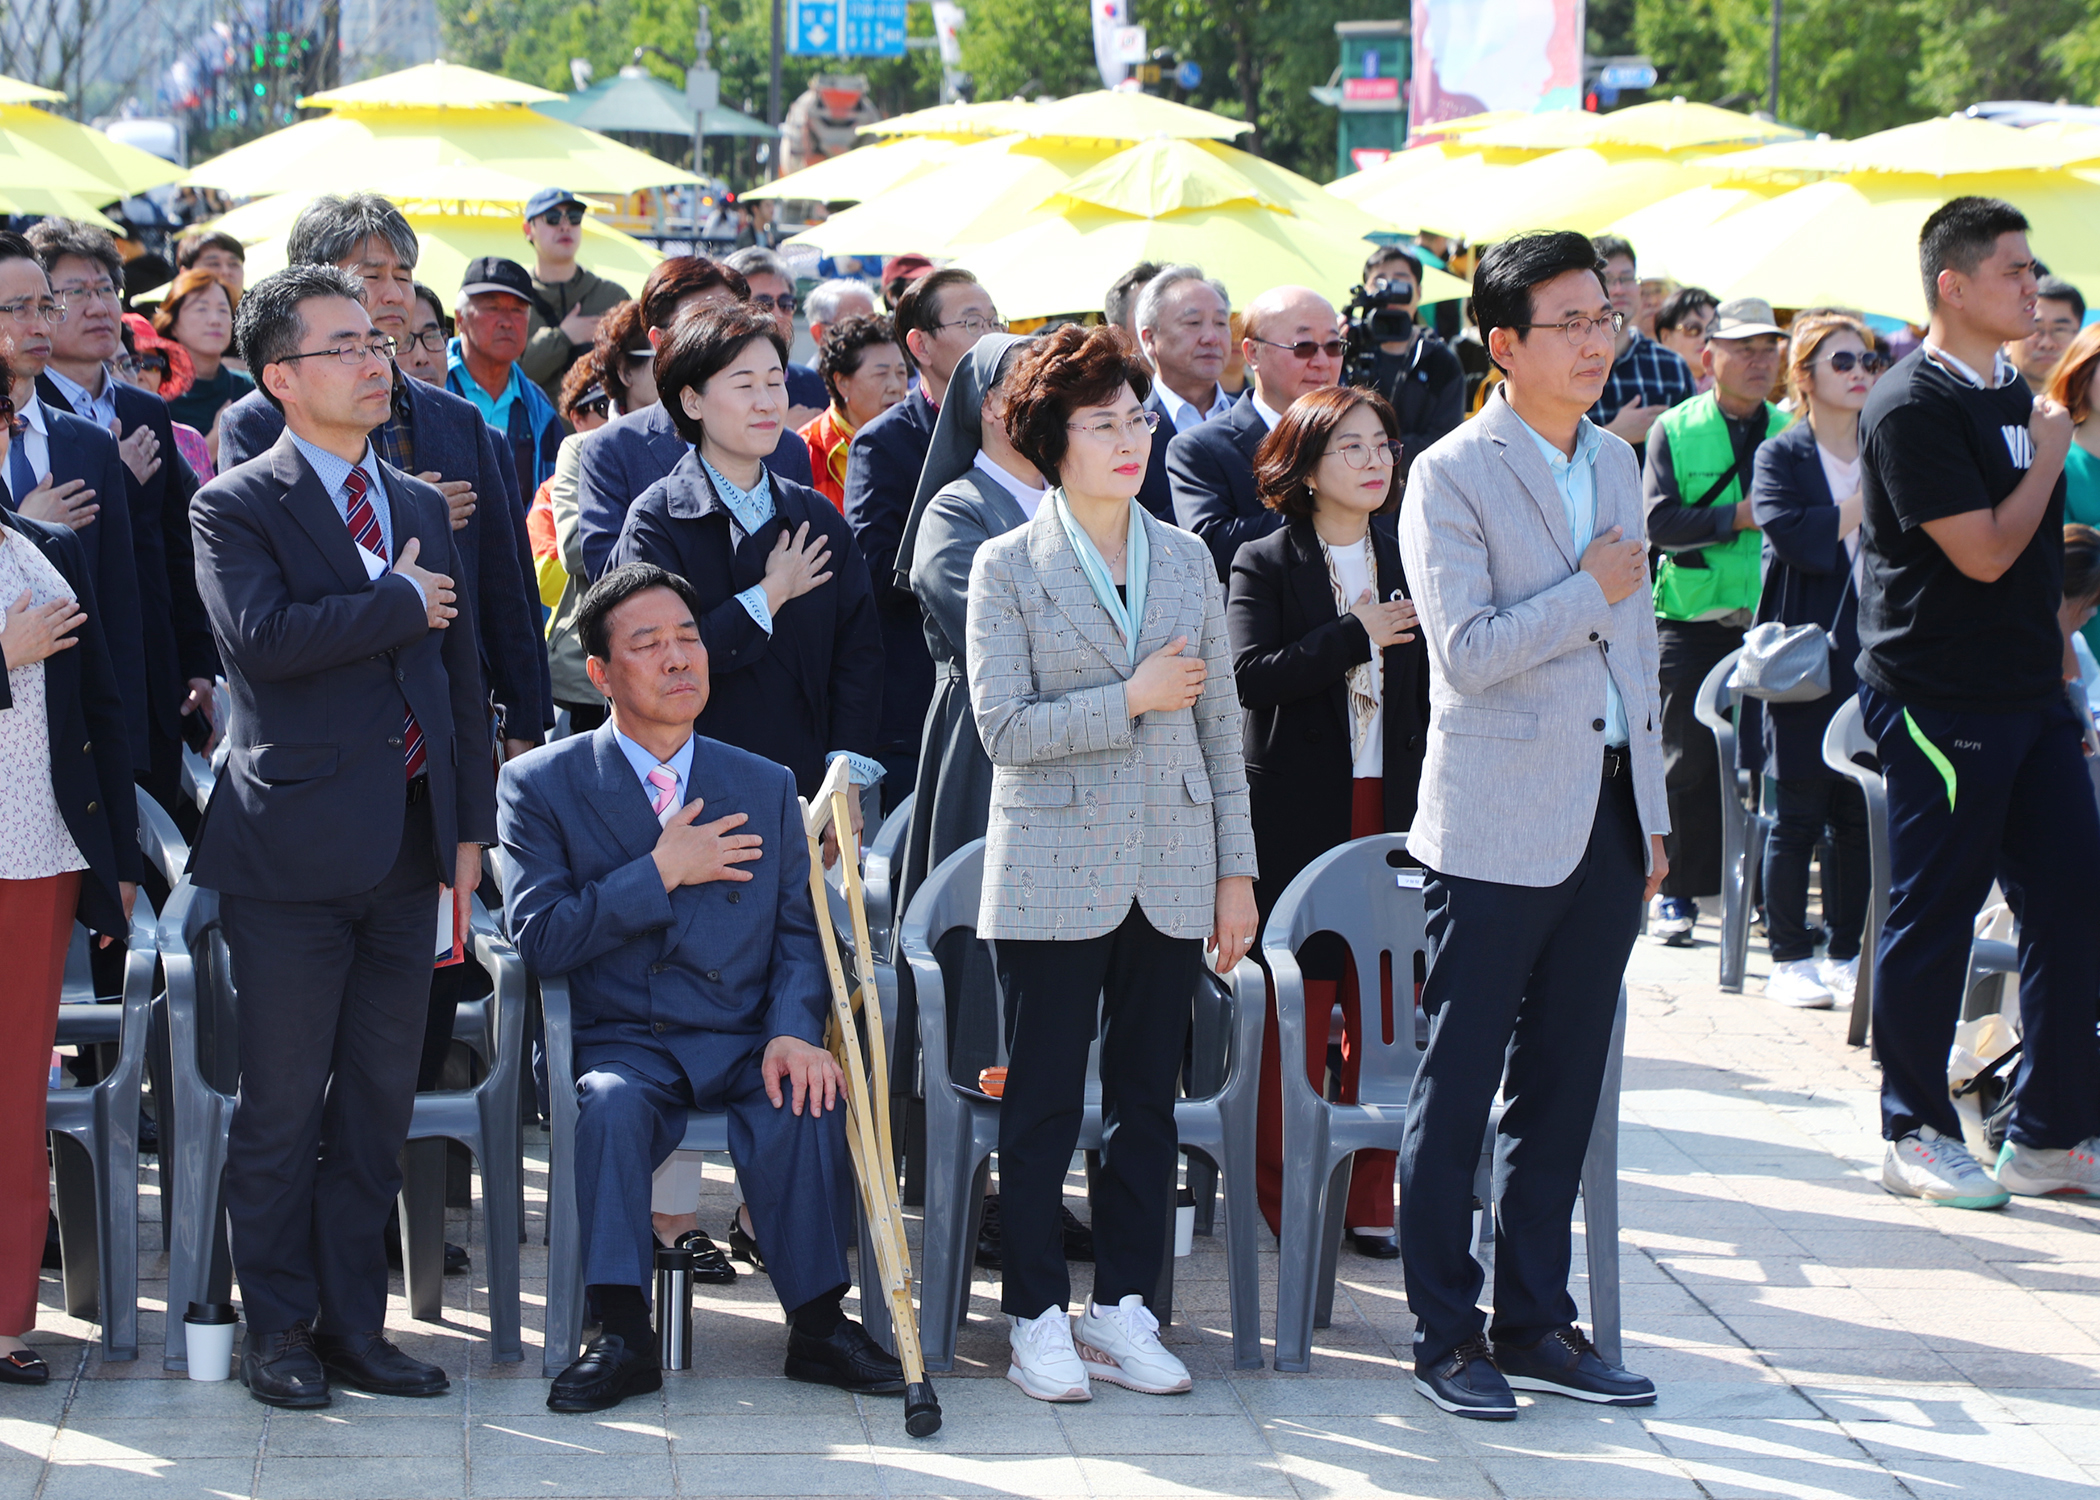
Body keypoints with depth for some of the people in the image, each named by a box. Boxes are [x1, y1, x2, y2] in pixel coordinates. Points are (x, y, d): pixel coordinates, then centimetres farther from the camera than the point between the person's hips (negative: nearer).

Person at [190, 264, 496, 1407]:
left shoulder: (421, 508, 16)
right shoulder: (236, 508, -4)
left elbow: (461, 676, 18)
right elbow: (260, 636, -22)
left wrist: (470, 826, 11)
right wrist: (399, 603, -12)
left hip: (407, 847, 6)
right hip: (295, 847, -6)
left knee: (378, 1106, 10)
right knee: (282, 1112, 0)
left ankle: (353, 1322, 19)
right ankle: (279, 1331, 11)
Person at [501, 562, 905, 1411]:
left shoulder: (765, 787, 16)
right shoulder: (543, 785, 6)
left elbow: (798, 932, 9)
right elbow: (540, 936, -5)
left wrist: (794, 1031, -12)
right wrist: (661, 874, -10)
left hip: (745, 1044, 2)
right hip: (624, 1043, -1)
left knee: (804, 1102, -31)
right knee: (612, 1103, -35)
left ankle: (817, 1324, -20)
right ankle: (622, 1334, -29)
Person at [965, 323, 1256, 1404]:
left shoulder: (1187, 562, 10)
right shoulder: (1007, 567, -3)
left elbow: (1220, 725, 11)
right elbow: (1005, 727, -11)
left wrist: (1235, 869, 7)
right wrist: (1132, 699, -15)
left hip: (1171, 871, 4)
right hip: (1053, 875, -4)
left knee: (1147, 1096, 8)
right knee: (1043, 1101, 1)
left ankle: (1123, 1306, 17)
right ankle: (1037, 1316, 10)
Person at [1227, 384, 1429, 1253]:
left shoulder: (1411, 561, 13)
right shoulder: (1265, 565, 0)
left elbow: (1431, 692, 13)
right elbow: (1252, 676, -15)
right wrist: (1356, 636, -16)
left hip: (1394, 810, 4)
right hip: (1299, 814, -4)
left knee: (1385, 1010, 3)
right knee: (1298, 1014, -2)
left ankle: (1368, 1200, 10)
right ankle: (1284, 1206, 6)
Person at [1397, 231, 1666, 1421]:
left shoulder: (1617, 463, 13)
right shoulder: (1452, 476, -9)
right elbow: (1467, 652, -18)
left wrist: (1654, 816, 17)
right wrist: (1591, 589, -12)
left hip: (1605, 817, 7)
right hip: (1498, 826, -6)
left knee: (1562, 1088, 11)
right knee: (1459, 1090, 0)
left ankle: (1536, 1322, 19)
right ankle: (1448, 1333, 8)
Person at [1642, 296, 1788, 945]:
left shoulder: (1791, 433, 11)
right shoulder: (1674, 430, 3)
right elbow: (1658, 520, -8)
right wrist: (1737, 517, -16)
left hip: (1770, 619, 2)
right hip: (1694, 619, -2)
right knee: (1691, 761, -1)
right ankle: (1677, 892, 6)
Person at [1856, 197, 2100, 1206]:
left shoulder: (2013, 393, 14)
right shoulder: (1913, 408, -14)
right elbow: (1984, 553, -20)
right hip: (1937, 697, -8)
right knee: (1933, 912, 0)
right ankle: (1915, 1135, 12)